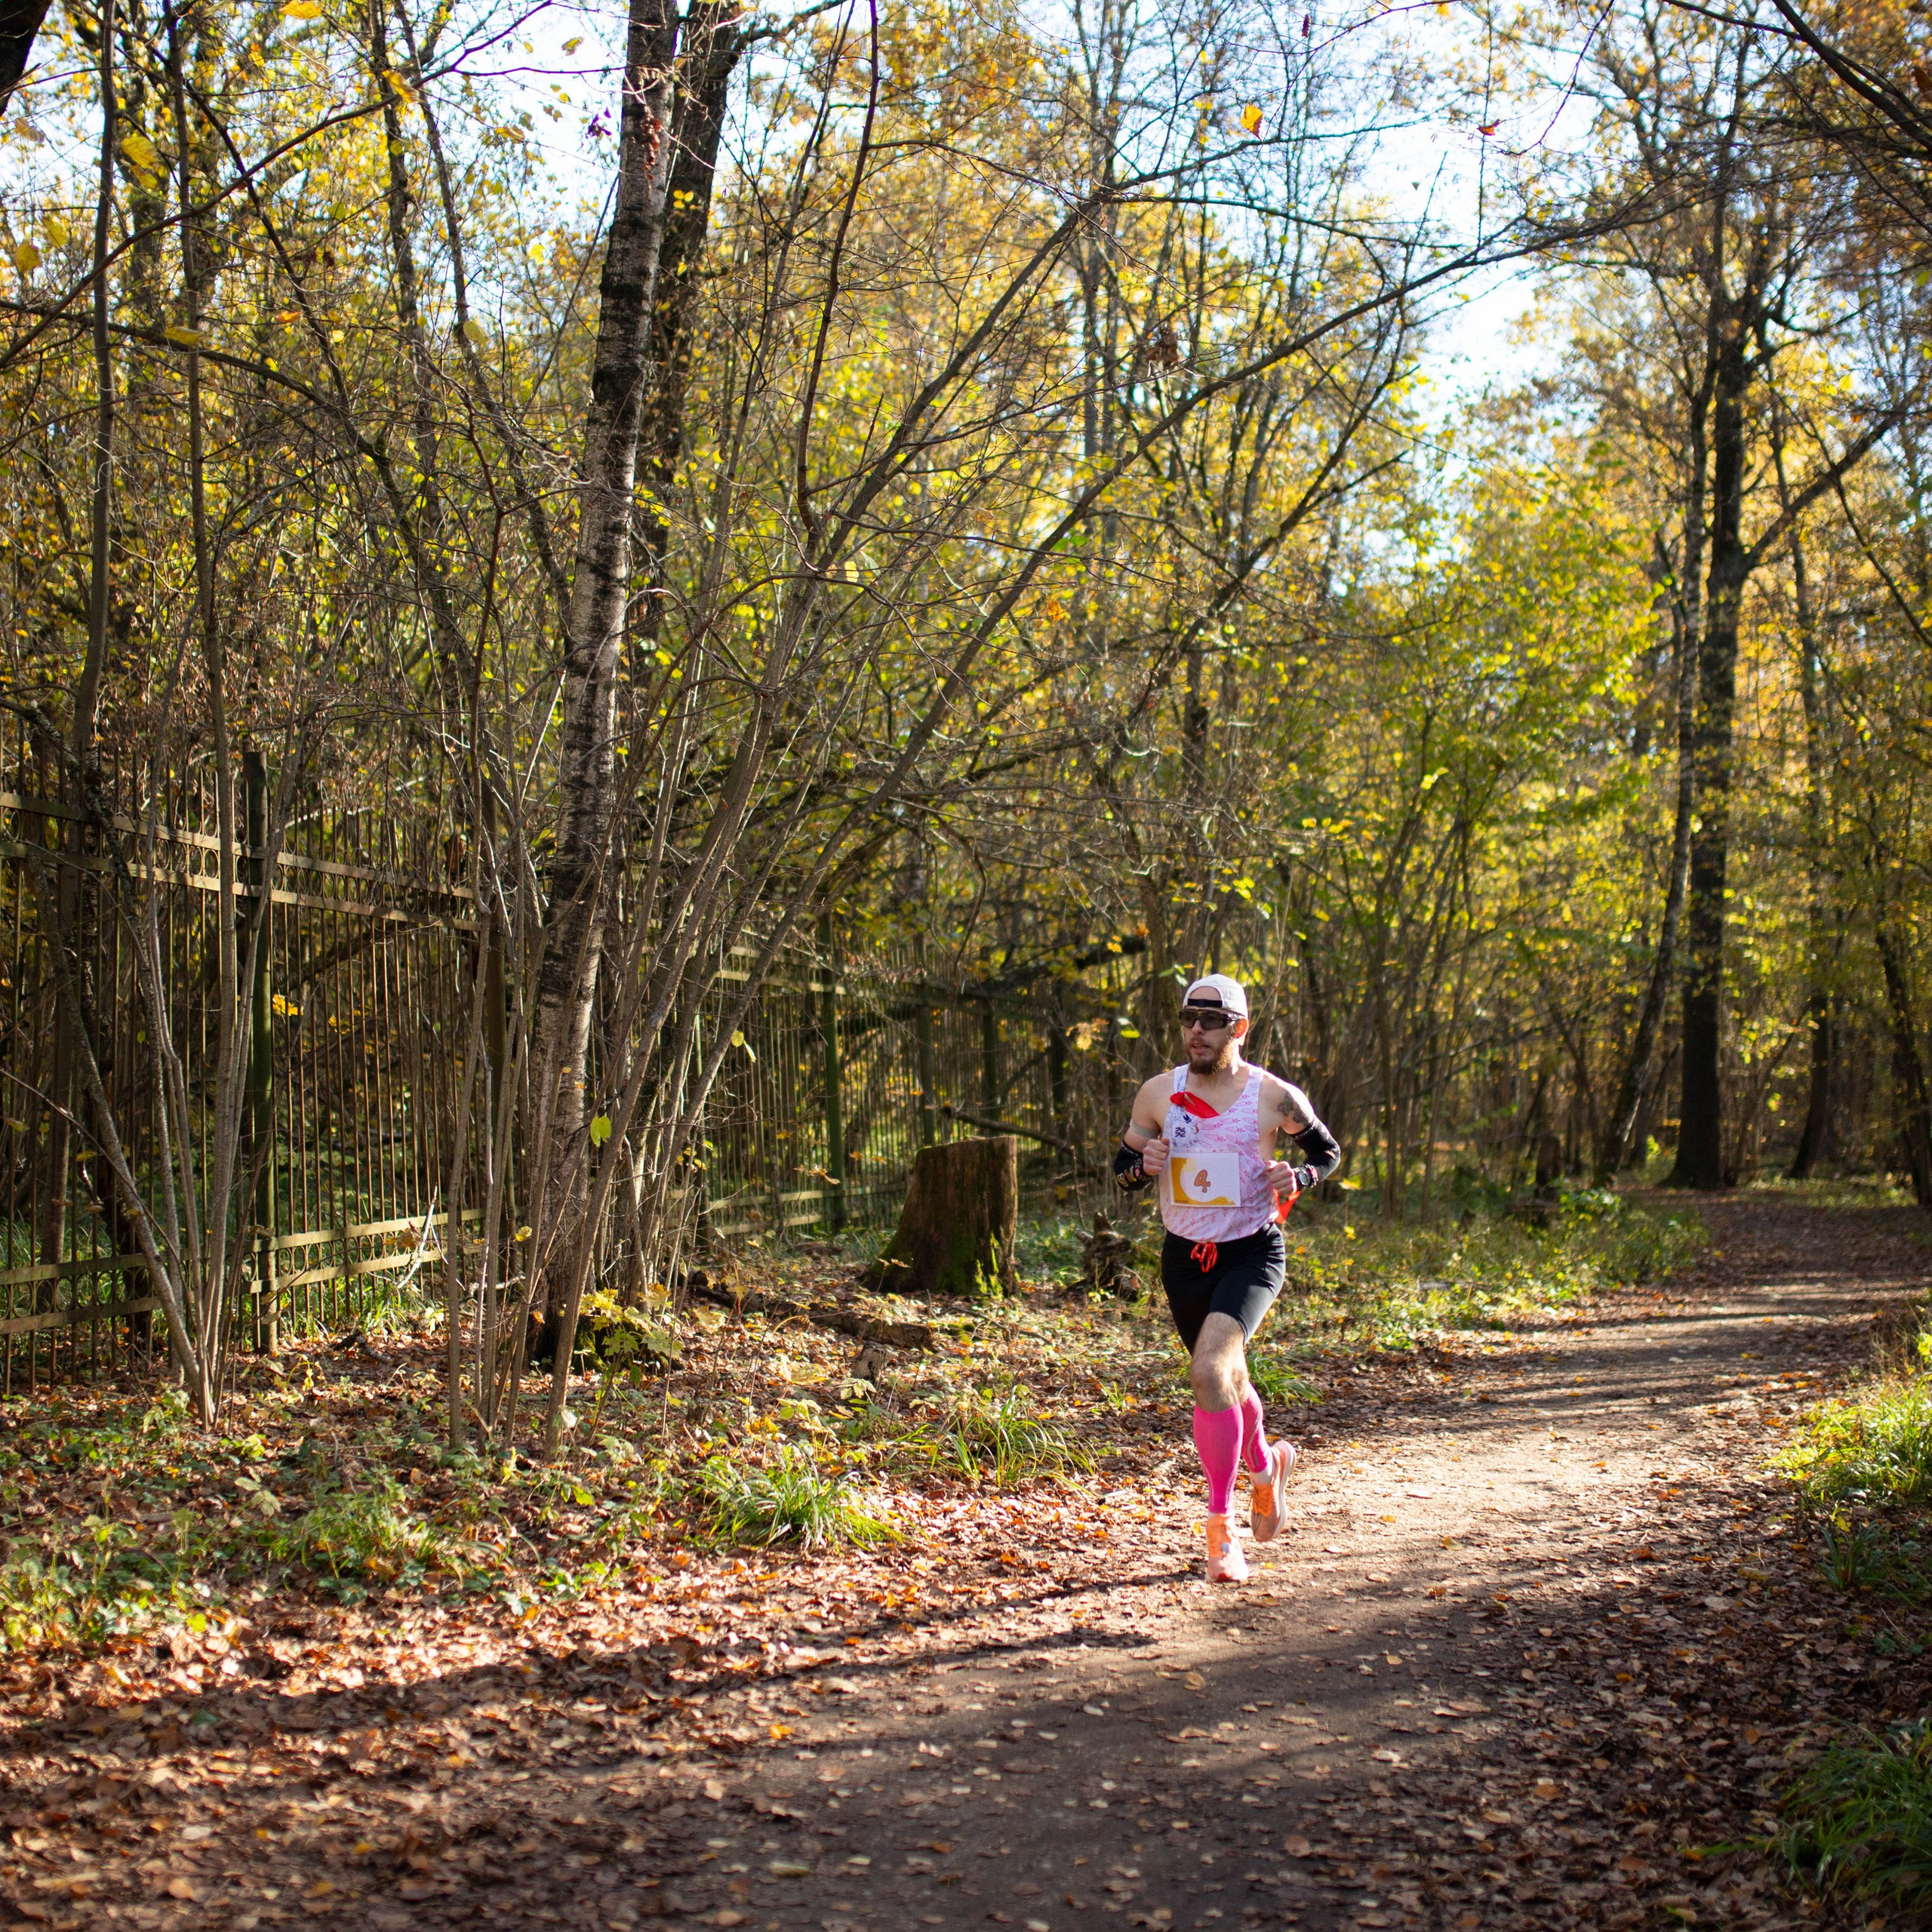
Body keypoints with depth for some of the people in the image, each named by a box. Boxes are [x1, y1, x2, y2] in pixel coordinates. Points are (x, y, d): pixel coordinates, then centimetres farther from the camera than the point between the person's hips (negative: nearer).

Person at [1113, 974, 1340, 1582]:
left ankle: (1220, 1527, -15)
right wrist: (1144, 1165, -15)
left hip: (1252, 1256, -4)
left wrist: (1298, 1179, -13)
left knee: (1209, 1371, -24)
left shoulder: (1273, 1097, -9)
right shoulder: (1159, 1093, -2)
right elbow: (1122, 1168, 8)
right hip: (1184, 1258, 4)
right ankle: (1266, 1465, 49)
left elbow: (1327, 1150, 7)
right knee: (1226, 1380, 18)